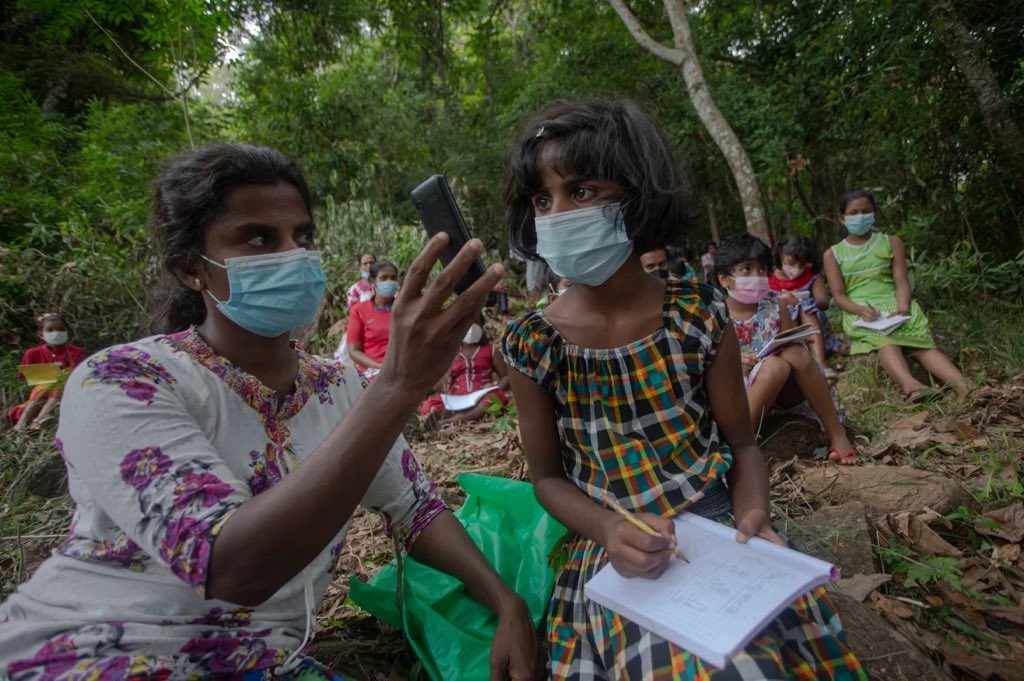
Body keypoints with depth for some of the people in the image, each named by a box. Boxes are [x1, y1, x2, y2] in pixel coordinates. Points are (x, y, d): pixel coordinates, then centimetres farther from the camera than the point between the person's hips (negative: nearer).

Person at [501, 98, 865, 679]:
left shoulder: (699, 315, -7)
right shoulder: (532, 344, -8)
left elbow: (742, 444, 3)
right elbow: (548, 477, 0)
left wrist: (751, 516, -16)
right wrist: (610, 530, -18)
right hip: (622, 555, -1)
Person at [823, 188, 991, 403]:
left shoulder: (891, 242, 16)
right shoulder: (833, 254, 11)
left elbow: (902, 282, 4)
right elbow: (839, 296, 3)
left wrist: (902, 308, -17)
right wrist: (861, 310, -19)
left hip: (894, 305, 3)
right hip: (859, 313, -3)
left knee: (924, 343, -26)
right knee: (885, 342, -35)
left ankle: (965, 389, -46)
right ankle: (911, 386, -61)